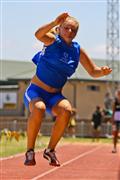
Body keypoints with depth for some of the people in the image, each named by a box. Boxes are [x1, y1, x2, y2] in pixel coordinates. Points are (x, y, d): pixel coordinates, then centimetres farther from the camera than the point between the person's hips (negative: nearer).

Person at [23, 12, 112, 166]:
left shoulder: (77, 51, 4)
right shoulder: (52, 41, -8)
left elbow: (93, 72, 7)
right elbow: (38, 34, -31)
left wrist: (102, 71, -16)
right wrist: (55, 22, -46)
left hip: (54, 95, 4)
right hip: (35, 91, -4)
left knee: (66, 110, -29)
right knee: (38, 109, -37)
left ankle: (50, 150, -11)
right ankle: (30, 151, -19)